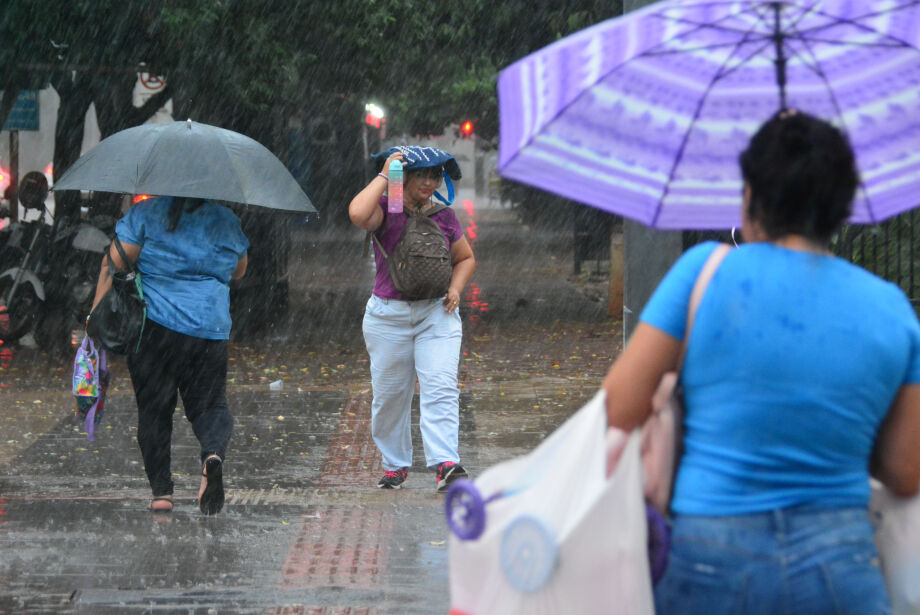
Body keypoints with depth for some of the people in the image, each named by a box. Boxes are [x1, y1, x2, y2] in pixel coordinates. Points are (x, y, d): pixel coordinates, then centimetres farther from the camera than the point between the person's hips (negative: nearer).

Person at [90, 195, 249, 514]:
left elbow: (114, 263, -5)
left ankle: (161, 490, 6)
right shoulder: (228, 222, 7)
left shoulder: (147, 213, -1)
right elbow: (238, 271, 23)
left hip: (153, 327, -1)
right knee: (209, 404, 10)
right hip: (210, 330, 2)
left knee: (153, 409, 9)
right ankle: (213, 452, -22)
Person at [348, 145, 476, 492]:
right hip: (388, 314, -2)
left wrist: (456, 288, 2)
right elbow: (358, 214, -28)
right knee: (390, 394, 5)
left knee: (441, 388, -13)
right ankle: (394, 465, 21)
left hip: (436, 312, 2)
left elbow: (466, 258, 22)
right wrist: (384, 176, -18)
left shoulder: (443, 216, 8)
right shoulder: (386, 209, -3)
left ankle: (446, 465, -22)